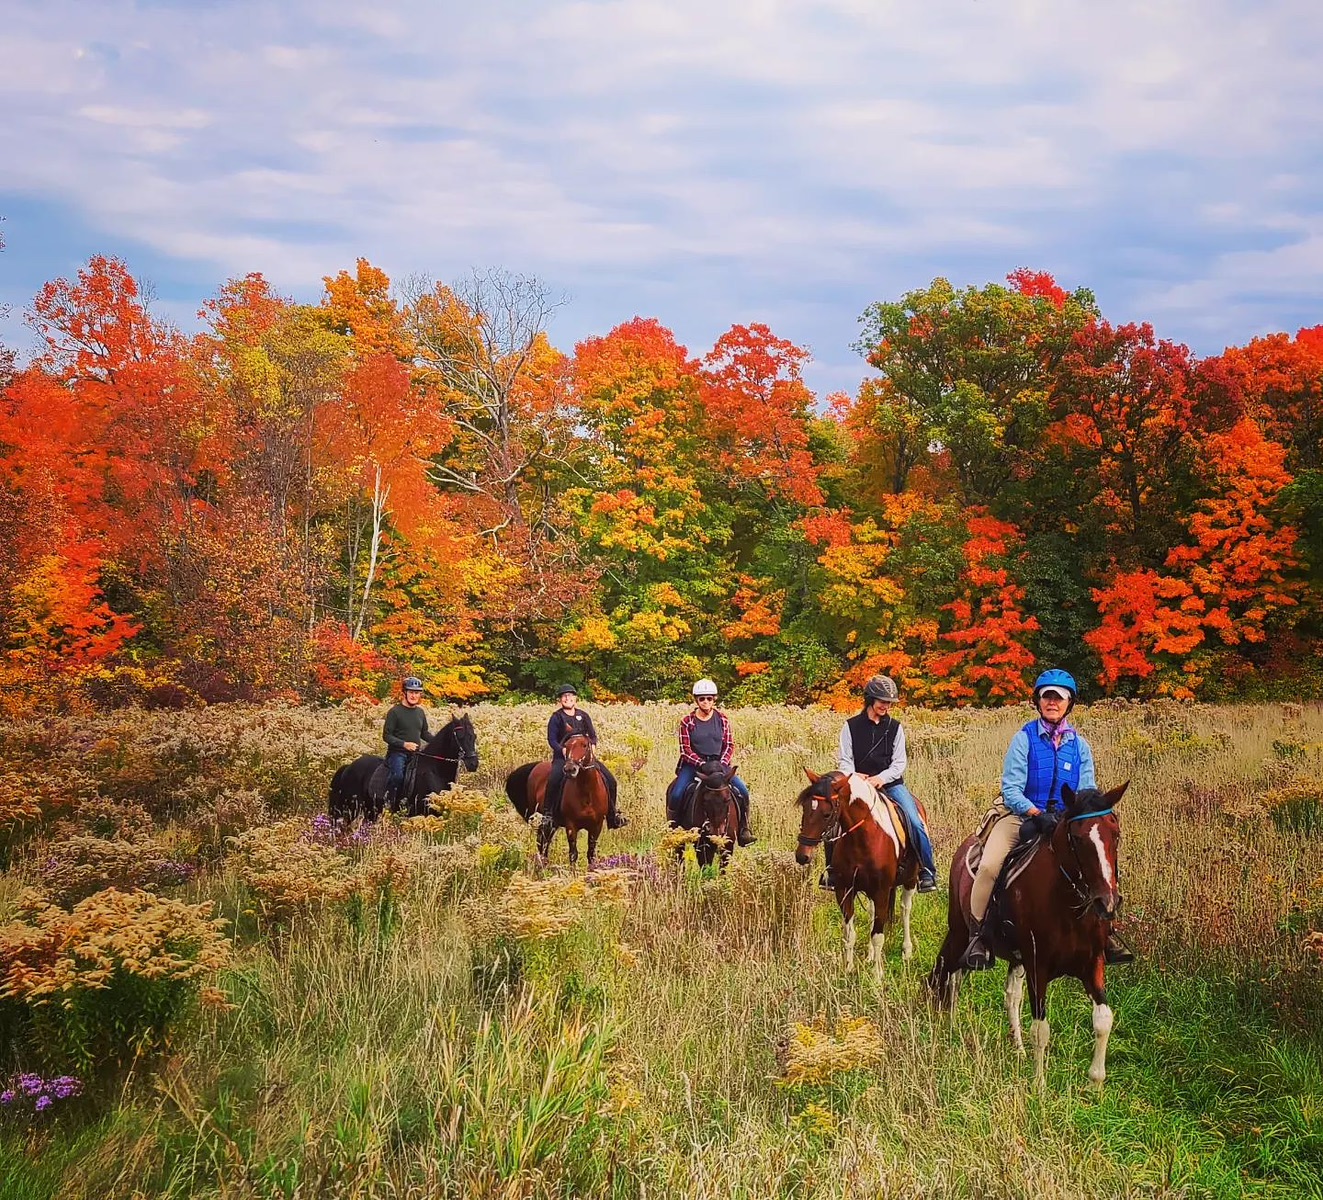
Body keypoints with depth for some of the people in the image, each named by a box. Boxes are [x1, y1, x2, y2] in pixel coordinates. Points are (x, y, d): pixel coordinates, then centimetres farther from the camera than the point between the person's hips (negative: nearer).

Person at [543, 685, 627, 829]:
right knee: (554, 780, -33)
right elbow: (551, 739, -4)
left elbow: (592, 734, 14)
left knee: (610, 780, -6)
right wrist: (562, 749, -22)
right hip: (563, 756, -4)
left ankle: (613, 815, 6)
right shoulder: (556, 717, 1)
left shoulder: (583, 715, 13)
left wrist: (593, 745, -8)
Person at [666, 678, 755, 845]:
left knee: (742, 790, -17)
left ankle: (743, 830, 0)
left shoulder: (722, 719, 4)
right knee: (676, 795, -25)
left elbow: (729, 745, 5)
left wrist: (722, 763, -12)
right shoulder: (687, 721, -3)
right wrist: (702, 764, -18)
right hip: (693, 764, -2)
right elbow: (685, 750, -5)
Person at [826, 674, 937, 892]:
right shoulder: (851, 726, 3)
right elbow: (844, 760, 2)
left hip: (891, 783, 1)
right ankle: (832, 868, 1)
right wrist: (853, 776, -19)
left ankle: (927, 872, -8)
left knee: (915, 822, -19)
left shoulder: (895, 727, 7)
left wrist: (881, 778, -16)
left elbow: (900, 763, 2)